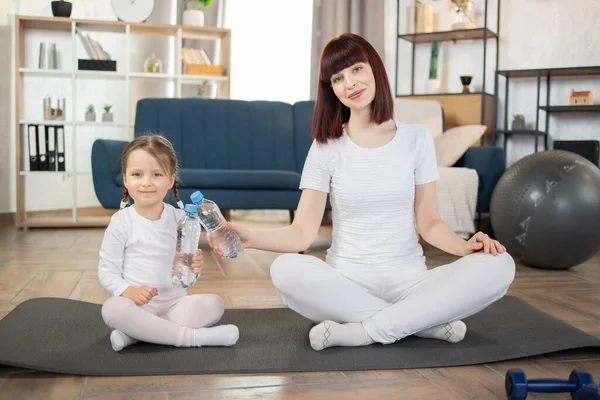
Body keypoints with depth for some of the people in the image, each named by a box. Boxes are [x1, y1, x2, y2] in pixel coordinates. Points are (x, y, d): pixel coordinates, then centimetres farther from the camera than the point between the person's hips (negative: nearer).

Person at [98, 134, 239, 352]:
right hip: (136, 304, -3)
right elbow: (106, 271, -4)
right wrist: (128, 291, -23)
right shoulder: (121, 221, -5)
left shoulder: (180, 218, 2)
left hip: (174, 302, 3)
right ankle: (191, 336, -25)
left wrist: (193, 268, -16)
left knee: (214, 303, -20)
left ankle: (136, 332, -24)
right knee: (112, 308, -34)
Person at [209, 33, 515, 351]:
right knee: (286, 270, -31)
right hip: (347, 282, 0)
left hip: (408, 280, 1)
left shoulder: (416, 139, 5)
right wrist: (249, 238, -22)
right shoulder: (326, 147, 3)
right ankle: (427, 321, -20)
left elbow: (428, 222, 5)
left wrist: (465, 246, -15)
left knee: (498, 266, -24)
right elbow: (302, 233, -5)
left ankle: (360, 331, -22)